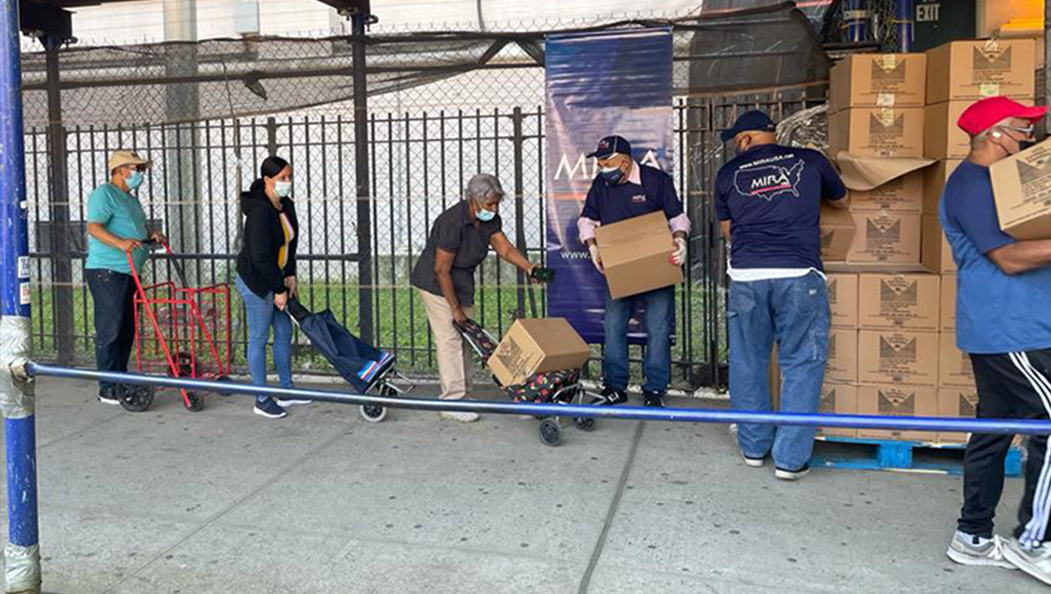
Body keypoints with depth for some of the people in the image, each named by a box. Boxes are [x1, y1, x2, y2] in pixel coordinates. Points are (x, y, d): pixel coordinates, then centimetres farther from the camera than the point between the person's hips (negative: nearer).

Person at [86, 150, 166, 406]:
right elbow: (94, 226, -20)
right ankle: (107, 389, -4)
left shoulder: (130, 198, 22)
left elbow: (140, 226, 32)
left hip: (127, 272, 10)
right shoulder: (104, 194, -8)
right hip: (106, 272, -10)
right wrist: (120, 243, -35)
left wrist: (152, 234, 11)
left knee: (126, 329, 12)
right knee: (110, 330, -8)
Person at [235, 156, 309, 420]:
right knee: (259, 338, -1)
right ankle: (262, 400, 8)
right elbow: (261, 256, -24)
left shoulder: (286, 205, 4)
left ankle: (286, 390, 26)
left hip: (275, 277, 9)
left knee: (284, 332, 14)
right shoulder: (260, 212, -23)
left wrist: (290, 275, 4)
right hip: (255, 281, -9)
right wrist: (278, 289, -18)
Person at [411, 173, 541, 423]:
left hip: (462, 282, 9)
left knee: (466, 337, 9)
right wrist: (455, 308, -20)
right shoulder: (452, 223, -30)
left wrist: (528, 267, -26)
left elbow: (504, 248, -7)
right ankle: (451, 402, -7)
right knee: (450, 339, -10)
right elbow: (442, 271, -26)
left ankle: (462, 395, 18)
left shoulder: (489, 219, -5)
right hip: (436, 283, -9)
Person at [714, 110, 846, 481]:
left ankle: (754, 447, 26)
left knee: (748, 363, 14)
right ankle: (790, 458, 8)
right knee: (801, 365, 7)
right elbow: (841, 201, 28)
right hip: (799, 274, -1)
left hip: (746, 275, 1)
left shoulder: (729, 173, 10)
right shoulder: (809, 161, 10)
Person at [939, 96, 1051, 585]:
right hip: (1010, 332, -10)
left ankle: (973, 537, 20)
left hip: (1001, 329, 10)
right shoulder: (970, 185, -12)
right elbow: (1009, 257, -18)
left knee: (994, 429, 12)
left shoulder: (995, 179, 20)